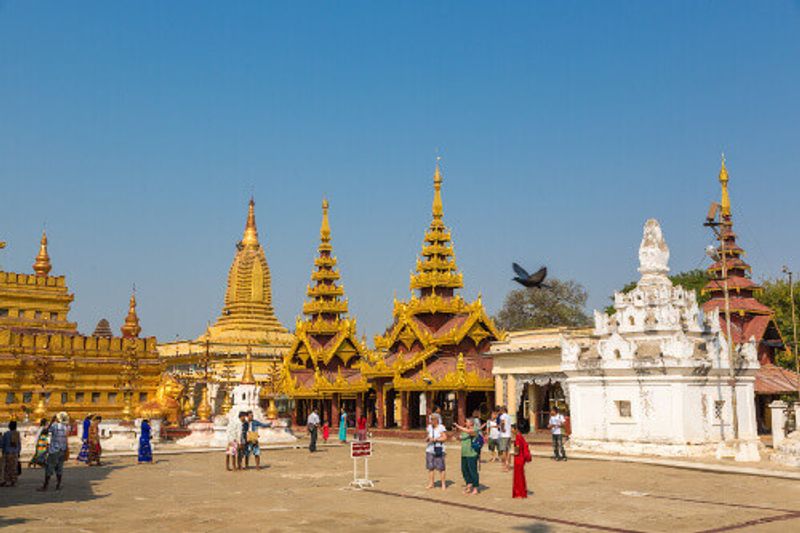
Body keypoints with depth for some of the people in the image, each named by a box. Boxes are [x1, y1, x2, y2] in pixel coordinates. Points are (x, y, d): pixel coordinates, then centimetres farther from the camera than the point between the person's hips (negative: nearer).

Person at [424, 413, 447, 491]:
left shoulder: (441, 427, -8)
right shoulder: (429, 427, 10)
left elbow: (445, 438, -12)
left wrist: (435, 439, -20)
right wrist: (427, 439, -5)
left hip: (438, 450, -5)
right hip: (430, 450, 5)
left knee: (441, 468, -4)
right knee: (430, 467, 5)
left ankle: (443, 484, 4)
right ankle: (431, 483, 13)